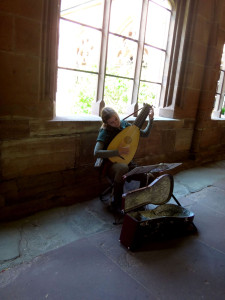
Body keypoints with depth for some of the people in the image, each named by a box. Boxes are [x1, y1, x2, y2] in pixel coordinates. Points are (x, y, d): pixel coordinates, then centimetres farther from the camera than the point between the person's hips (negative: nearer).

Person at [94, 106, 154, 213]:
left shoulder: (124, 124, 2)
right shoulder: (105, 132, -14)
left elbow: (145, 134, 9)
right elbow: (96, 153, -27)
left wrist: (151, 119, -2)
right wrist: (117, 152, -30)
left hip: (127, 162, 5)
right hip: (111, 164, -5)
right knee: (123, 168, -40)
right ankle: (116, 204, -19)